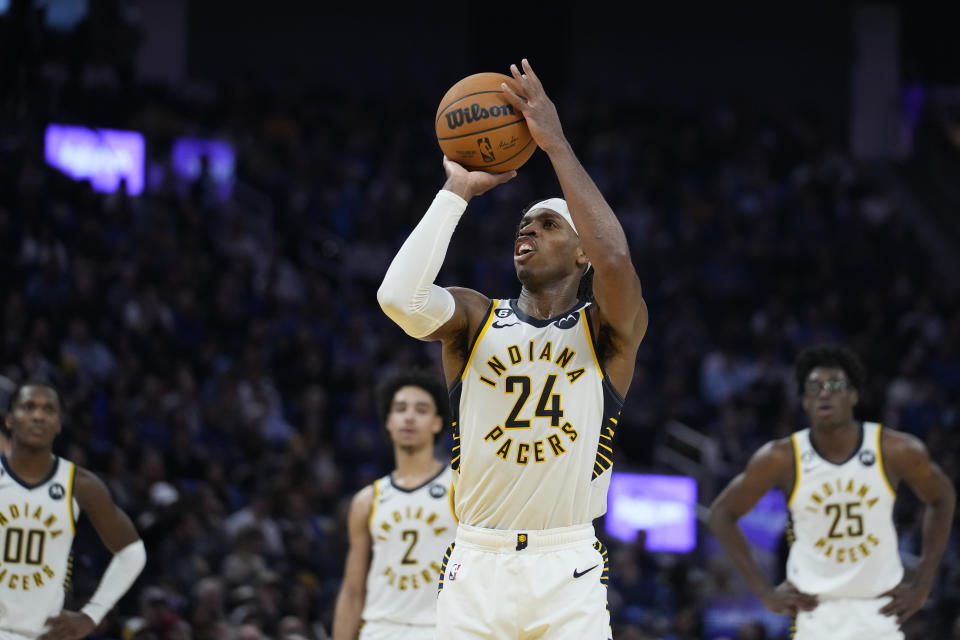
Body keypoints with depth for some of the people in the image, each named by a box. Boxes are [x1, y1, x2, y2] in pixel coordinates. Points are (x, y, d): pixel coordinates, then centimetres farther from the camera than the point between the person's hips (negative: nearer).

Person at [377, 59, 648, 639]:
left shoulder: (608, 331, 2)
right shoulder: (476, 319, 8)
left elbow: (614, 257, -21)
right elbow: (400, 296, -14)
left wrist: (555, 143, -16)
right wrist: (458, 192, -8)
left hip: (569, 572, -2)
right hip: (477, 566, 2)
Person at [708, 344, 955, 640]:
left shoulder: (896, 451, -9)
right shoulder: (782, 458, -10)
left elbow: (942, 498, 9)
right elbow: (722, 512, 2)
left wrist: (922, 584, 4)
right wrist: (765, 592, -2)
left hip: (879, 612, 1)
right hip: (815, 613, -1)